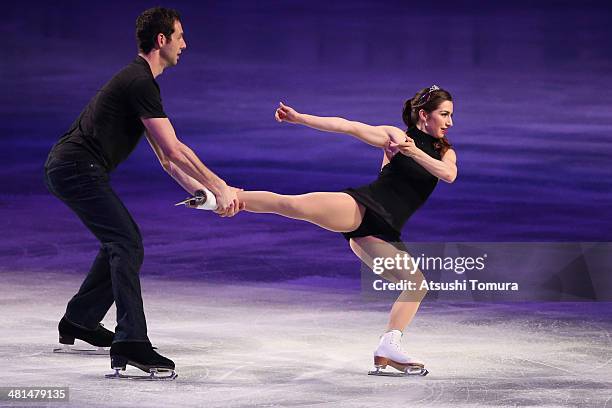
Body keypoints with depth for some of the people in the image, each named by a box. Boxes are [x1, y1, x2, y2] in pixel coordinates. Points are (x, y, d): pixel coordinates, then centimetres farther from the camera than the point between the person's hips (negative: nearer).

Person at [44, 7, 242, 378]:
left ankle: (78, 321, 32)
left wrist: (204, 194, 12)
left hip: (66, 168, 11)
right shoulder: (141, 83, -15)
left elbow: (165, 158, 20)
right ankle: (131, 343, -23)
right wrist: (220, 188, -11)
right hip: (78, 169, -11)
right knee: (128, 245, -16)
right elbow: (174, 151, -18)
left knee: (120, 243, 21)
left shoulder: (141, 81, 19)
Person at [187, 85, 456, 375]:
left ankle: (388, 350, 6)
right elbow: (345, 126, -1)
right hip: (360, 207, -6)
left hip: (379, 235, 6)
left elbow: (449, 175, -5)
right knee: (293, 205, -30)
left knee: (417, 285, 4)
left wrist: (414, 152, -16)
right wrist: (298, 118, -12)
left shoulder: (445, 153, 18)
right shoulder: (395, 136, 5)